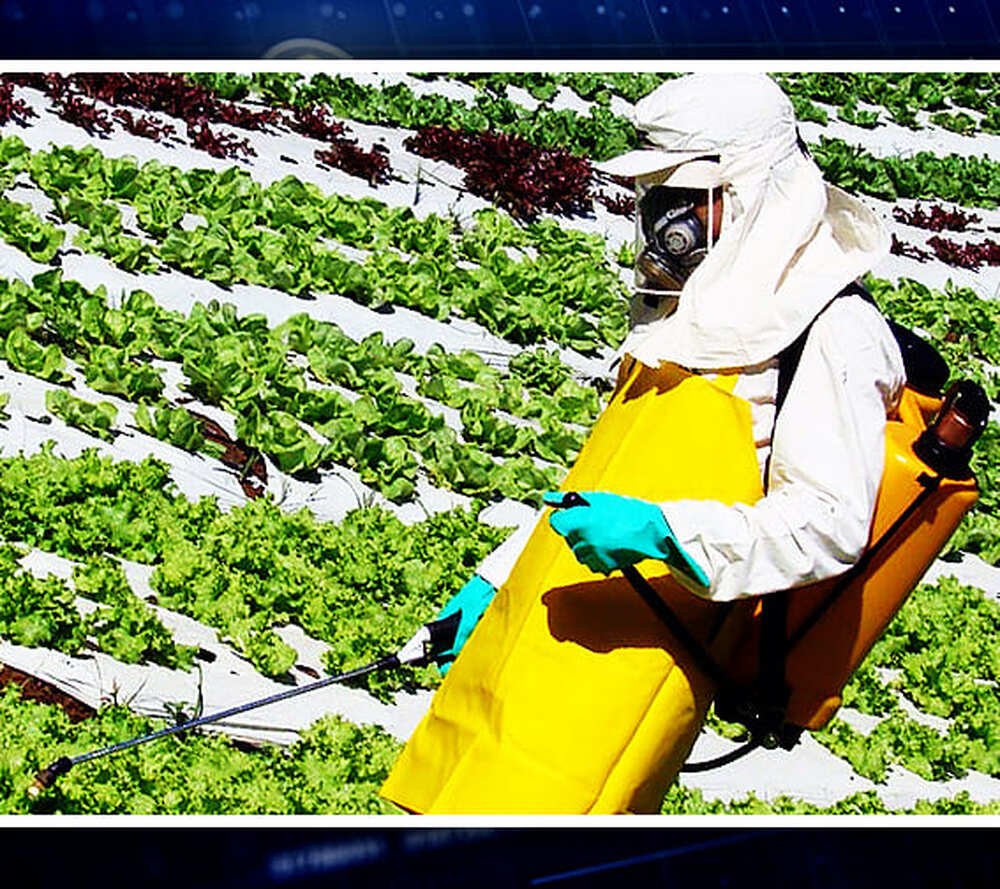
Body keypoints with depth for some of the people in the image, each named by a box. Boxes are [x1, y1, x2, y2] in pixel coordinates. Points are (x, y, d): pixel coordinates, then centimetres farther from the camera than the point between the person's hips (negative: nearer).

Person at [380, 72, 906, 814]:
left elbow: (831, 525, -17)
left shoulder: (831, 335, -7)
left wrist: (663, 533, -27)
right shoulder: (697, 315, 21)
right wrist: (496, 580, 25)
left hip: (632, 663, -9)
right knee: (445, 804, 7)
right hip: (530, 631, 9)